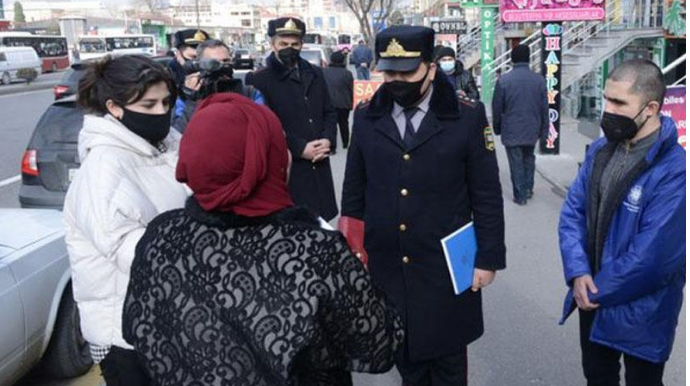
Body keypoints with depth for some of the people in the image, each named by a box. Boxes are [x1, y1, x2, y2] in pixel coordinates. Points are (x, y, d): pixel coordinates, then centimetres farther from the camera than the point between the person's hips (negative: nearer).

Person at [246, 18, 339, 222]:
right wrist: (300, 148, -16)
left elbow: (329, 112, 16)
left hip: (318, 165, 6)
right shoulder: (258, 80, -5)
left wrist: (327, 140, -5)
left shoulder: (315, 74, 13)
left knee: (322, 219, 12)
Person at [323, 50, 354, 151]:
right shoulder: (347, 74, -5)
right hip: (343, 104, 0)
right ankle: (345, 143, 33)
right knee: (344, 124, 18)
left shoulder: (324, 72, 3)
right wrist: (351, 103, 9)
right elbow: (351, 90, -2)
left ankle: (331, 147, -10)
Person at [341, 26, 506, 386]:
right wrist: (350, 252, 7)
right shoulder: (366, 117, 1)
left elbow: (487, 195, -5)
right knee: (404, 357, 18)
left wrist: (488, 257, -6)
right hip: (385, 268, 3)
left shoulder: (467, 116, -7)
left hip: (446, 268, -2)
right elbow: (354, 193, 7)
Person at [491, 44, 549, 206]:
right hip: (532, 131, 3)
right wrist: (543, 130, 11)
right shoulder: (539, 80, -3)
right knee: (529, 159, 23)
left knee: (516, 163, 5)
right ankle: (528, 189, 28)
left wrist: (497, 128, 9)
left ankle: (520, 195, 10)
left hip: (511, 132, -3)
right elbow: (544, 108, 2)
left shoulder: (504, 80, -11)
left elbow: (497, 108, -5)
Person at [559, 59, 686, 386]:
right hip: (592, 297, 6)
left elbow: (652, 257, -26)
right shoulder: (601, 149, -1)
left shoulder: (674, 172, -25)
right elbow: (573, 209, -1)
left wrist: (597, 291, -14)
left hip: (640, 312, -6)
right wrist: (578, 273, -15)